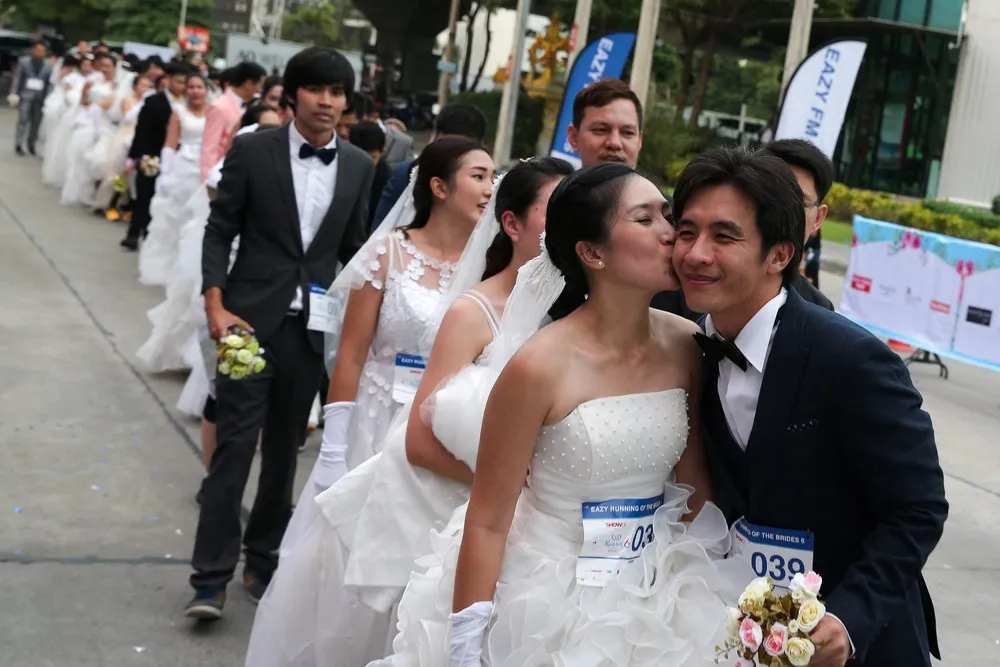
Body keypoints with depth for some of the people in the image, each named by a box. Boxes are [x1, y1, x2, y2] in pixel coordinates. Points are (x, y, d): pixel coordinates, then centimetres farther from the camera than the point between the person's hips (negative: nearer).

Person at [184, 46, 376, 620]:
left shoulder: (359, 166, 6)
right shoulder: (252, 151, -3)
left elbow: (354, 248, 11)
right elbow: (220, 230, -2)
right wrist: (216, 305, -11)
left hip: (314, 325, 3)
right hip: (252, 318, -3)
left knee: (285, 448, 12)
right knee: (235, 443, -4)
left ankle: (264, 560, 25)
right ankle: (212, 576, 1)